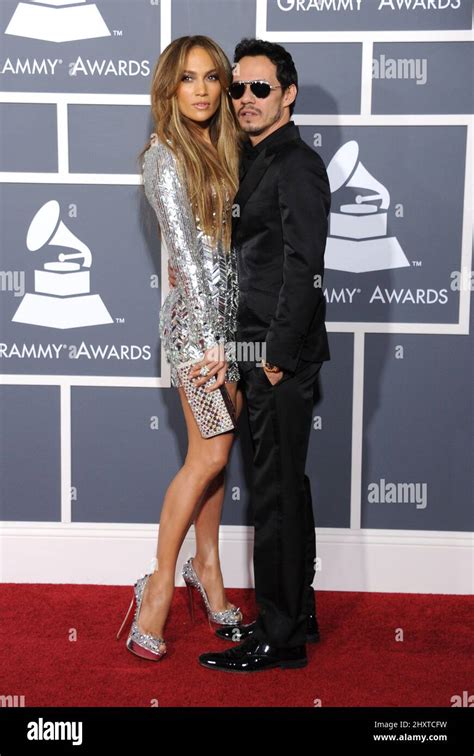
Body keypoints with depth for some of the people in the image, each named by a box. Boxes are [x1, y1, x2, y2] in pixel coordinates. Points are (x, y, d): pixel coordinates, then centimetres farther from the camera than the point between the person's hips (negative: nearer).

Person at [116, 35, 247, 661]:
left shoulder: (222, 149, 13)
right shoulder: (166, 155, -10)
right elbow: (186, 250, -15)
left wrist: (229, 332, 8)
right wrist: (211, 339, -17)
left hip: (231, 312, 7)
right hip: (197, 314, -7)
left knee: (217, 451, 11)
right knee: (209, 455, -7)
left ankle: (206, 567, 25)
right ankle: (160, 584, 6)